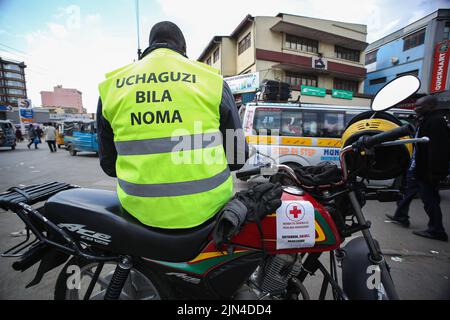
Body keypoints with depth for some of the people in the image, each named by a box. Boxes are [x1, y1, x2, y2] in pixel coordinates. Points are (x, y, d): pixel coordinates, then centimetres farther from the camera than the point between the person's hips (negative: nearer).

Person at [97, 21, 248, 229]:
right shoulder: (211, 80, -3)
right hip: (205, 206, -2)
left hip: (141, 209, 3)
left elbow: (108, 163, 9)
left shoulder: (110, 86, 4)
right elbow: (237, 156, -1)